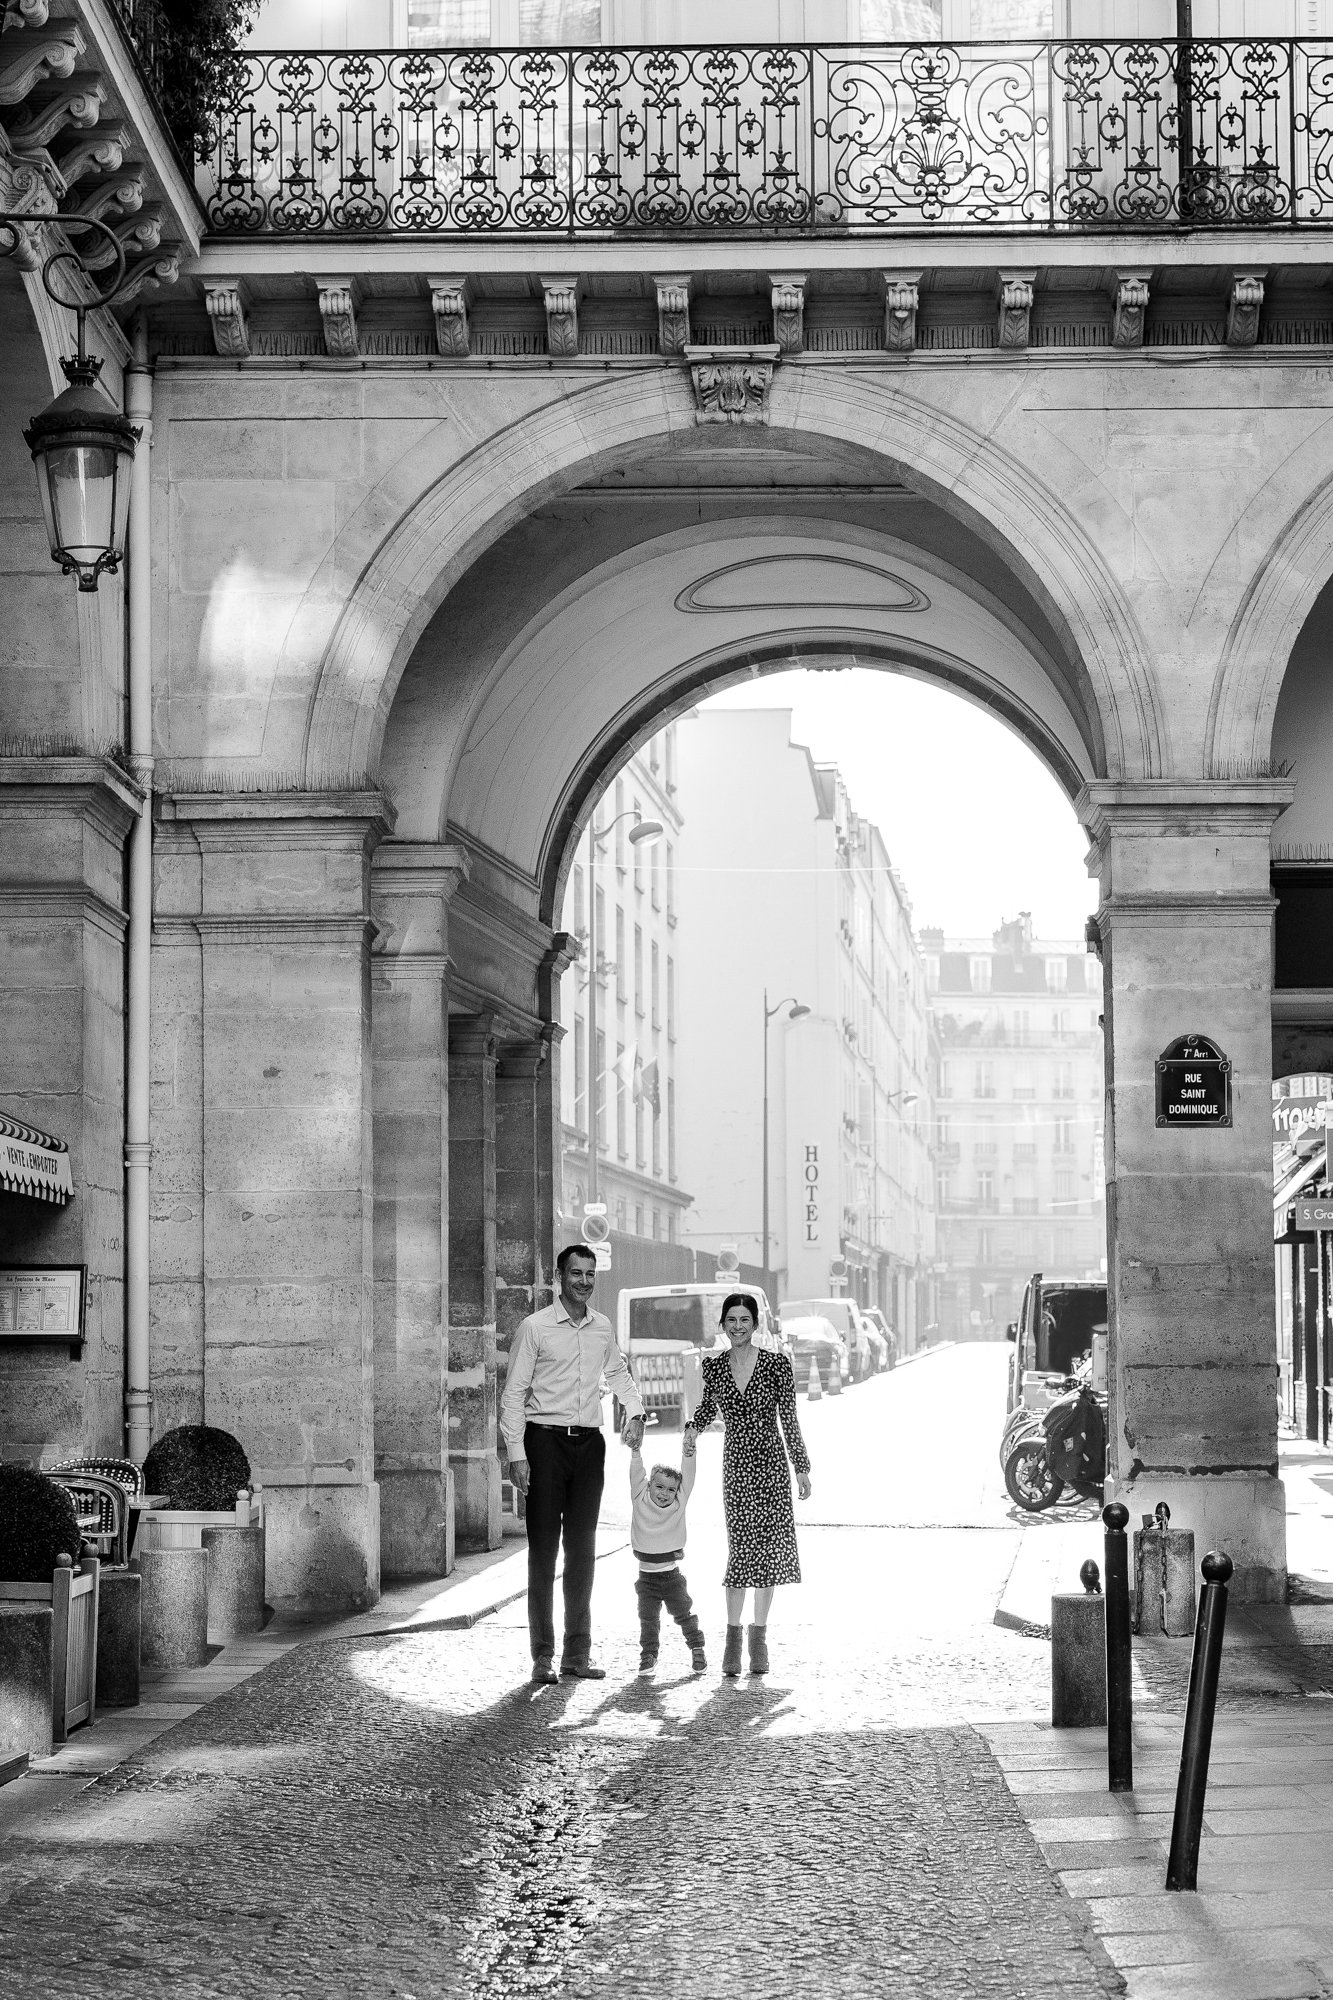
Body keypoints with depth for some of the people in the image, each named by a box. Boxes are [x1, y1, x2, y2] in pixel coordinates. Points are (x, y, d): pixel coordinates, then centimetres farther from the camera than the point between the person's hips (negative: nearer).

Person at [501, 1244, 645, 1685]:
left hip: (589, 1444, 5)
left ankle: (578, 1652, 12)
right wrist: (516, 1453, -11)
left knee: (582, 1550, 7)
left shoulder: (602, 1327, 9)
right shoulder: (536, 1327, -5)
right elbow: (514, 1392, -5)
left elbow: (617, 1371, 28)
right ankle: (543, 1655, 0)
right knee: (543, 1550, -4)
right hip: (545, 1441, -5)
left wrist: (635, 1412, 11)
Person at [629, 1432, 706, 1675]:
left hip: (672, 1574, 0)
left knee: (684, 1613, 5)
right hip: (647, 1575, 0)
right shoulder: (641, 1501, -2)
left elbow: (688, 1478, -8)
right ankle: (648, 1655, 11)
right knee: (648, 1618, 2)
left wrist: (688, 1455, -20)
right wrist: (635, 1451, -22)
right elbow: (636, 1475, -11)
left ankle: (697, 1648, 19)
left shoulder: (679, 1504, -1)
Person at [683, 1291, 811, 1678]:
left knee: (770, 1550, -1)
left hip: (771, 1463, -1)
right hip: (735, 1464, 1)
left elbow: (789, 1420, 0)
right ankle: (733, 1635, 7)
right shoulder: (714, 1367, 3)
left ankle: (759, 1635, 13)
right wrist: (693, 1427, 3)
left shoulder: (777, 1365, -4)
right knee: (741, 1551, -4)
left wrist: (802, 1468, 1)